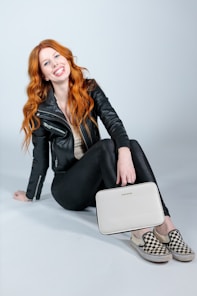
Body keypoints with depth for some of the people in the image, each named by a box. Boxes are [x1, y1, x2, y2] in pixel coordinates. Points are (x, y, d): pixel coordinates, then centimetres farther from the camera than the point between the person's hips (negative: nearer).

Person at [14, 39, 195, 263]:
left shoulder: (89, 89, 1)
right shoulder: (41, 110, -3)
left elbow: (113, 122, -16)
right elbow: (40, 158, 4)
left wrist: (124, 152, -37)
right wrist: (31, 195, 12)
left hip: (98, 181, 3)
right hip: (67, 186, -2)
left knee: (132, 145, -28)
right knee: (106, 146, -31)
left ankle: (164, 224, -37)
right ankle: (140, 231, -40)